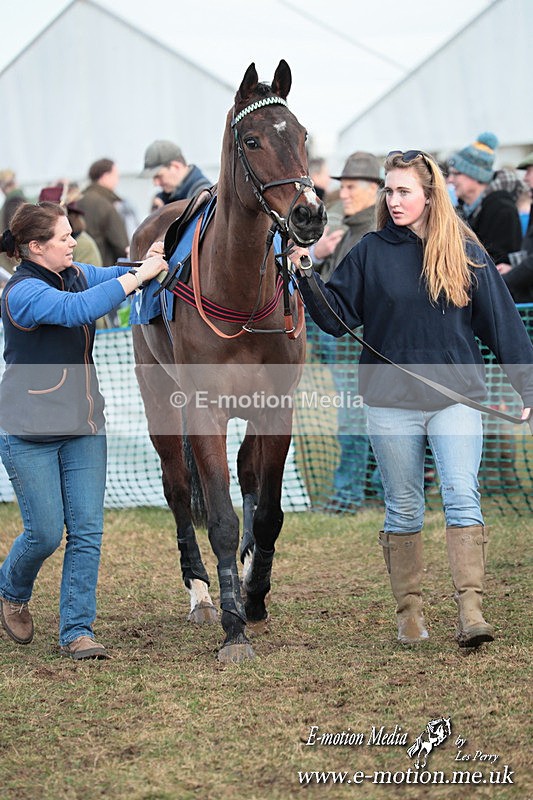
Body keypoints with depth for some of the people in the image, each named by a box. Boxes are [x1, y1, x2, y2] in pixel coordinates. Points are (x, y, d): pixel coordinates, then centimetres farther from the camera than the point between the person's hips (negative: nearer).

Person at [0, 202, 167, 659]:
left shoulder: (75, 275, 8)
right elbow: (79, 309, -32)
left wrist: (149, 265, -14)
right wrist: (140, 274, -30)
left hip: (84, 426, 7)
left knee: (87, 531, -1)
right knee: (46, 533, 0)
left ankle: (77, 631, 3)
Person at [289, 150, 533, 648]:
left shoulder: (465, 253, 3)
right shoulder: (371, 253, 2)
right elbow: (336, 315, 1)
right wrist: (306, 278, -15)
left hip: (456, 397, -1)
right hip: (391, 401, 1)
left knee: (461, 498, -12)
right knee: (403, 509, 7)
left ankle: (470, 611, -15)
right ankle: (409, 613, 15)